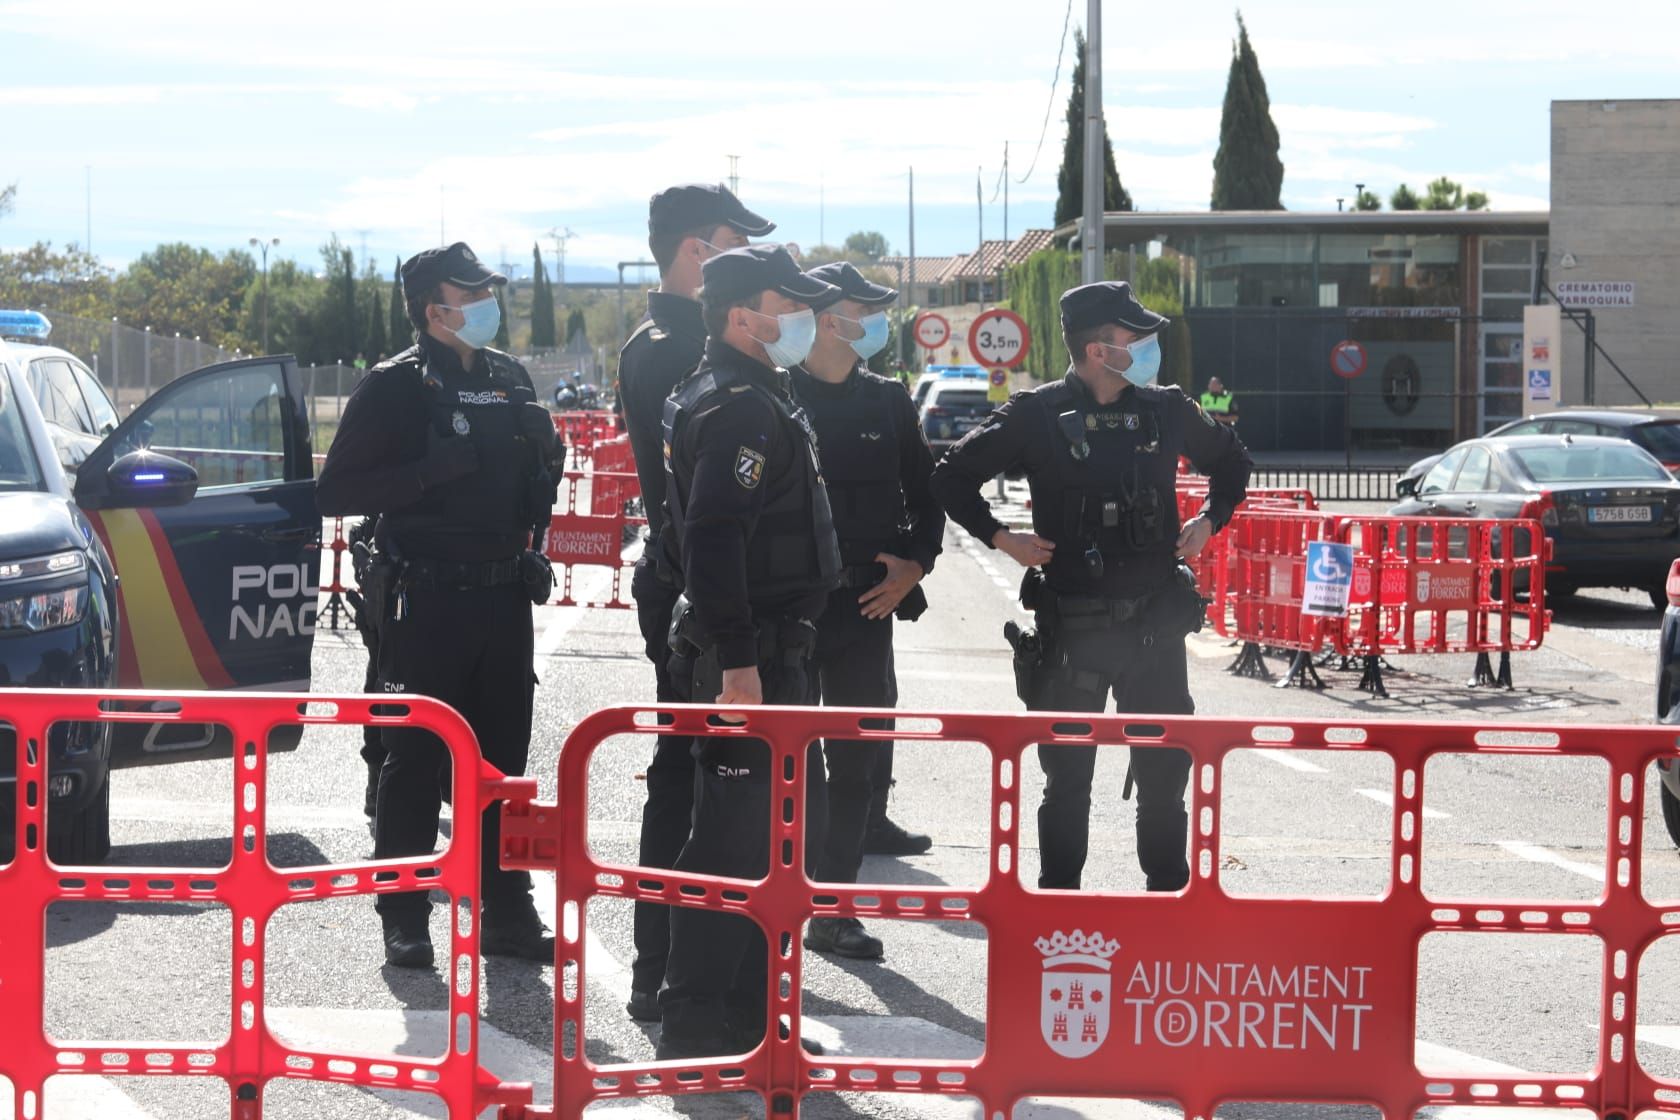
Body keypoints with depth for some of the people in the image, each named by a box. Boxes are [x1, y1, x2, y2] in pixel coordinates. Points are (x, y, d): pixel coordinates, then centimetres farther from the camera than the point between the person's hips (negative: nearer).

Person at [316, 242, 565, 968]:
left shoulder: (508, 378, 12)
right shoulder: (394, 386, -6)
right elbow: (335, 492, -12)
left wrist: (544, 448, 4)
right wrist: (432, 468, -22)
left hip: (503, 597, 6)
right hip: (426, 601, -6)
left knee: (502, 759, 9)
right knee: (415, 761, -1)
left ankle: (506, 914, 16)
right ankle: (403, 920, 7)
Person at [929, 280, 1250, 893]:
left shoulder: (1166, 409, 5)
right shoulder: (1037, 416, -6)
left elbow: (1230, 458, 24)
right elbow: (953, 477, 3)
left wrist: (1209, 520, 10)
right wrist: (1001, 537, -5)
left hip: (1155, 622, 3)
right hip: (1071, 628, -3)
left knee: (1165, 772, 7)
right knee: (1068, 778, 7)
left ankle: (1169, 892, 21)